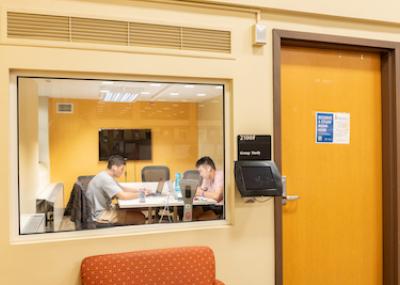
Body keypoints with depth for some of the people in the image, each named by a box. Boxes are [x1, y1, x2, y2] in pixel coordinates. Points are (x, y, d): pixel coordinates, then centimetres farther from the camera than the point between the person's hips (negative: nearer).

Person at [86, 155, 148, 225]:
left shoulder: (107, 176, 7)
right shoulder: (105, 179, -24)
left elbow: (122, 188, 17)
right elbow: (123, 196, -30)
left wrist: (140, 190, 3)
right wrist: (140, 194, -14)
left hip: (105, 209, 10)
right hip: (101, 215, -10)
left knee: (137, 213, 11)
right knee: (140, 218, -9)